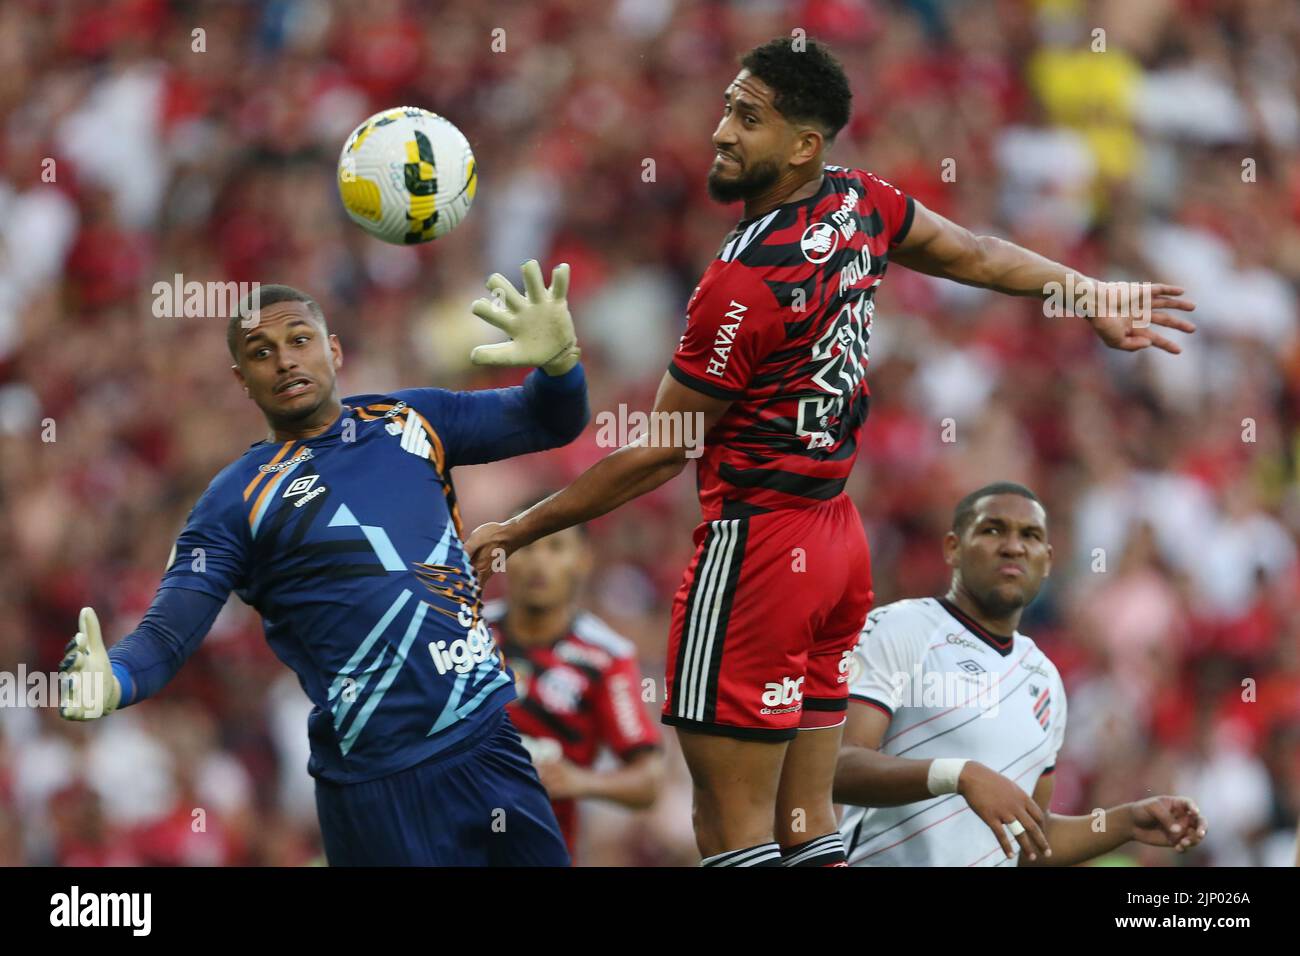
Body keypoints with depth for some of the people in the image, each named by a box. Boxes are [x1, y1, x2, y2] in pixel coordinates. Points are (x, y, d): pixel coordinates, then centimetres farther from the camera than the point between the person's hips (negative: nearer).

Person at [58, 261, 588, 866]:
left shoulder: (411, 419, 7)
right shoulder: (236, 499, -3)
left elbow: (551, 424, 11)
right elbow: (167, 634, -10)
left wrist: (556, 360, -12)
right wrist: (112, 680, -33)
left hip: (490, 742, 4)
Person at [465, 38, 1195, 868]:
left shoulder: (746, 281, -20)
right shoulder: (860, 204, 2)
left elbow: (661, 453, -13)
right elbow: (972, 254, 20)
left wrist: (518, 531, -5)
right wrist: (1093, 297, 33)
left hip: (756, 544, -9)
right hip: (838, 536, 9)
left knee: (733, 828, -6)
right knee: (807, 824, 11)